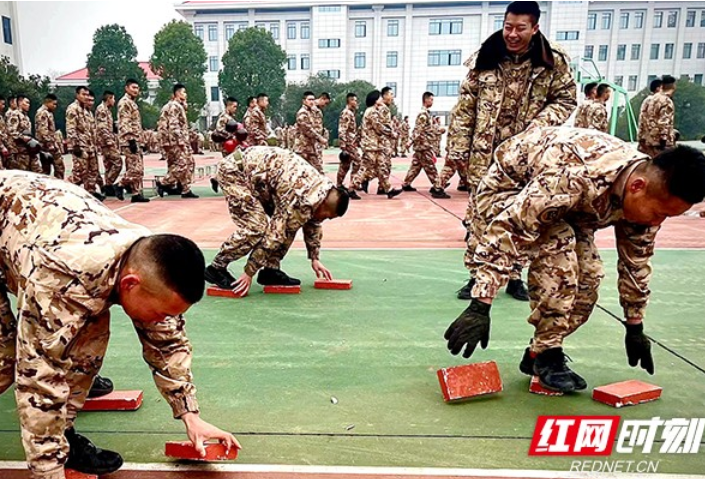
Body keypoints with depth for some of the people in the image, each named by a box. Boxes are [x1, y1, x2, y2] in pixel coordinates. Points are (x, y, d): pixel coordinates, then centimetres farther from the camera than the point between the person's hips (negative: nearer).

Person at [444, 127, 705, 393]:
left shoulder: (648, 194, -15)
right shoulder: (576, 179, -42)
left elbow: (636, 261, 0)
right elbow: (506, 227, -42)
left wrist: (635, 327, 8)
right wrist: (480, 306, -43)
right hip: (509, 189, -7)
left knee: (589, 275, -8)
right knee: (558, 249, -31)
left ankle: (539, 352, 9)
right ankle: (546, 354, -15)